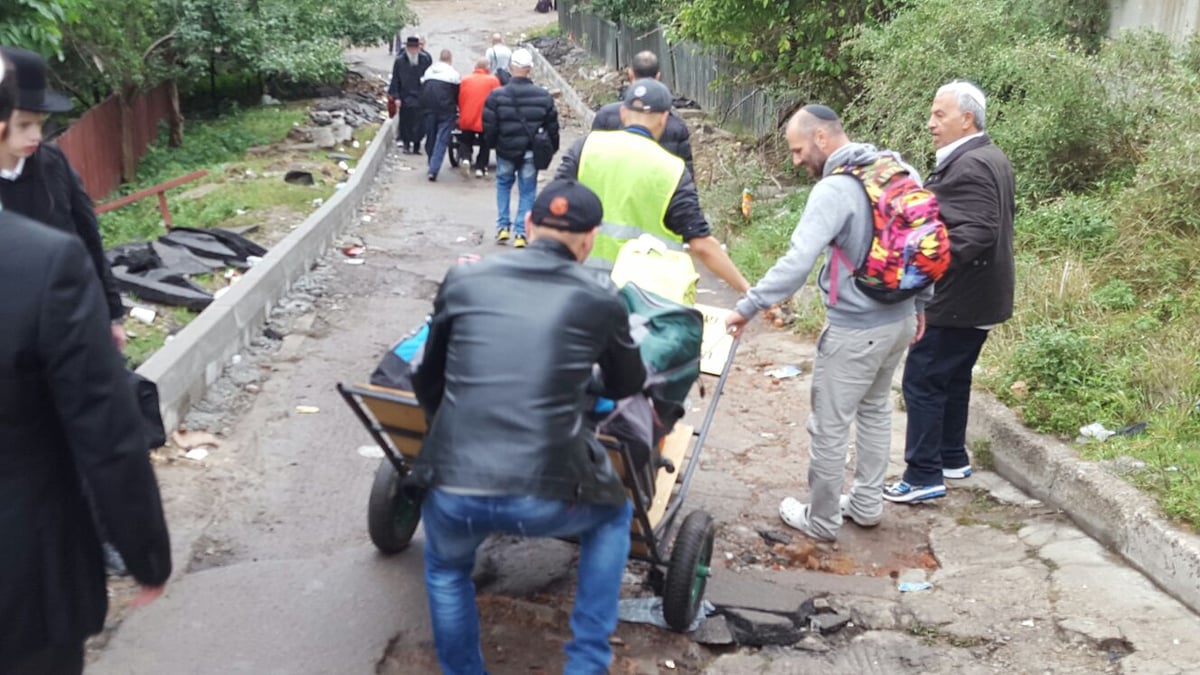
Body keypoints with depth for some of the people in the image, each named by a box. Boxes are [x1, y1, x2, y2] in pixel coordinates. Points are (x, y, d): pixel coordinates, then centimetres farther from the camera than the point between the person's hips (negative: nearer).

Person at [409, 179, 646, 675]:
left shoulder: (465, 279, 9)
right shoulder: (600, 298, 6)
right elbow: (628, 385, 23)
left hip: (454, 490, 1)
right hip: (547, 496, -1)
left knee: (445, 568, 35)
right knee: (613, 516, 33)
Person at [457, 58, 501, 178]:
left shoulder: (465, 80, 4)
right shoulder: (493, 80, -5)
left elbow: (459, 100, 10)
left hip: (466, 120, 2)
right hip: (485, 121, -2)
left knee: (466, 141, 19)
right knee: (485, 145, 16)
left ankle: (465, 157, -6)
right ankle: (480, 168, 13)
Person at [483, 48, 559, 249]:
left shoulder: (497, 95, -11)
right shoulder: (543, 96, -6)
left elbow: (489, 127, -6)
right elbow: (552, 127, 1)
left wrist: (492, 144, 13)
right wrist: (552, 148, 15)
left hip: (506, 151, 0)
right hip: (531, 153, 0)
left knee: (503, 185, 22)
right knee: (527, 191, 9)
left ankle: (503, 226, 18)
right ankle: (520, 233, 5)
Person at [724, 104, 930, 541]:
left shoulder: (834, 189, -21)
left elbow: (798, 261, -30)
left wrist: (748, 306, -25)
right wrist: (920, 302, 21)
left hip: (855, 329, -9)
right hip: (900, 319, 9)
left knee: (829, 427, 6)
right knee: (875, 409, 24)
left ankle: (821, 520, 19)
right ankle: (867, 504, 35)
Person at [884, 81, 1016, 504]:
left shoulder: (968, 166, -20)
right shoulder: (992, 159, 13)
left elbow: (976, 232, -28)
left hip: (955, 299, -11)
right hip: (978, 296, 11)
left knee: (922, 382, -4)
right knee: (953, 378, 20)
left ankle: (924, 475, 1)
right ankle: (952, 457, 31)